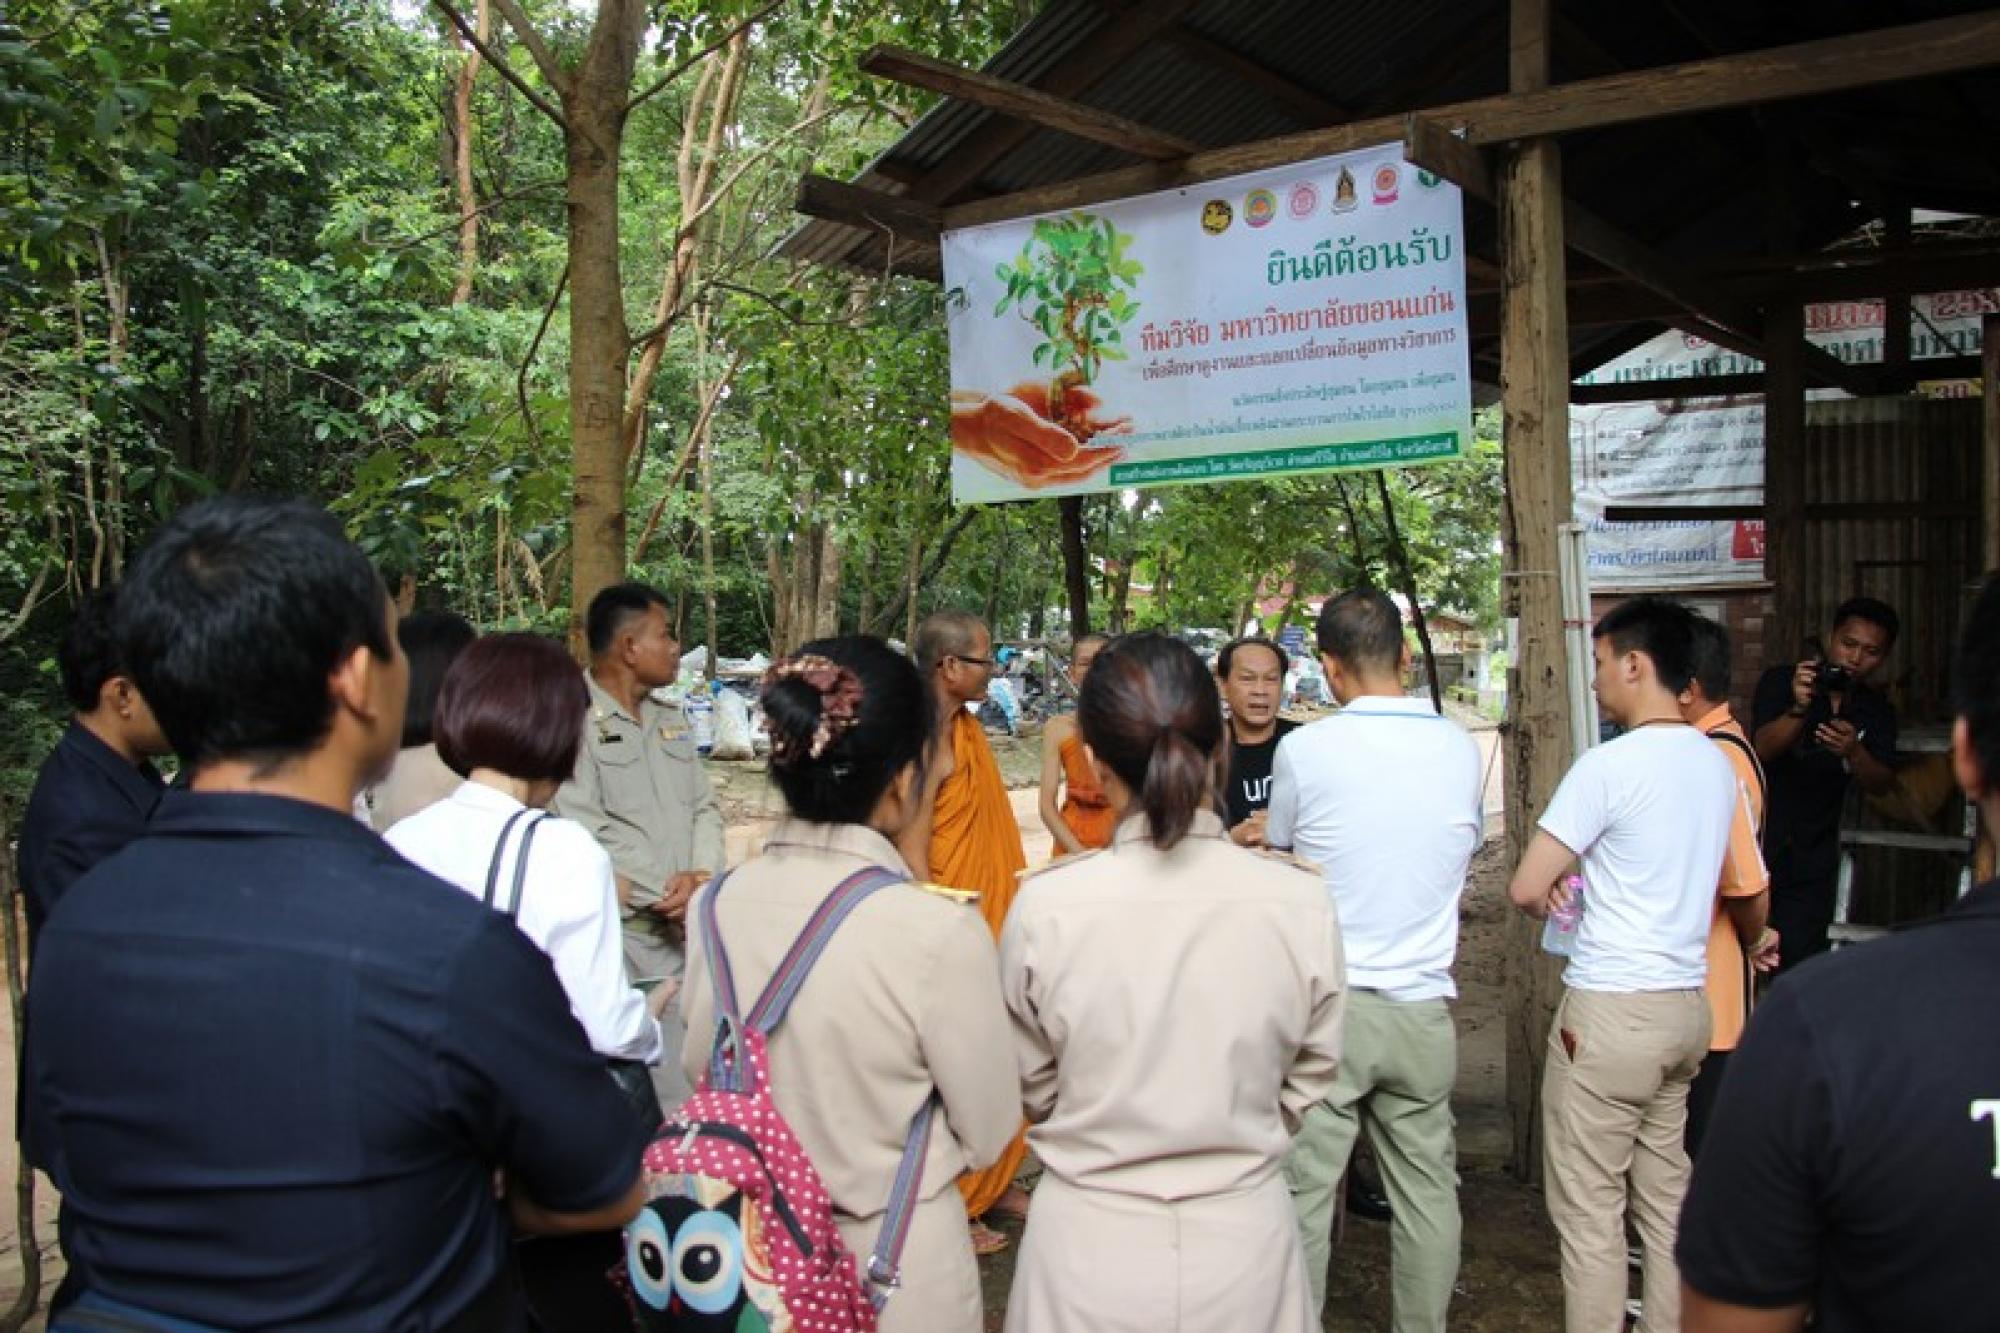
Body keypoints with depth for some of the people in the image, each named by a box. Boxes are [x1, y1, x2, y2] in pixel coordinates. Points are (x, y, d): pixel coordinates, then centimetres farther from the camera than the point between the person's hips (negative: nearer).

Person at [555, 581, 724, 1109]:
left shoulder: (670, 723, 17)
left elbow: (704, 807, 12)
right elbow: (582, 831, -17)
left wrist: (701, 876, -8)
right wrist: (670, 892, -12)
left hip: (683, 934, 7)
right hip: (612, 942, -7)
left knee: (684, 1094, 12)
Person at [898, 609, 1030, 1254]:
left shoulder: (967, 727, 9)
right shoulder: (924, 740, -20)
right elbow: (912, 851, -22)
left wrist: (1011, 910, 18)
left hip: (993, 922, 9)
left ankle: (989, 1181, 34)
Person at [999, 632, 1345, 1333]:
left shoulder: (1044, 906, -20)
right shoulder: (1301, 900, -17)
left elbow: (1030, 1085, -5)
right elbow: (1309, 1079, -2)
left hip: (1091, 1244, -1)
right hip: (1243, 1235, 1)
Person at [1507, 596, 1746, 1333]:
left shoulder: (1608, 765, -16)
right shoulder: (1717, 764, 7)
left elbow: (1525, 888, -16)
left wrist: (1549, 900, 5)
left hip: (1612, 1009, -8)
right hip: (1687, 1003, 8)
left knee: (1589, 1211, 2)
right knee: (1667, 1202, 16)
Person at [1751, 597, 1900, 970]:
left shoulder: (1877, 711, 7)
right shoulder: (1780, 681, -5)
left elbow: (1880, 783, -3)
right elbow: (1762, 749, -18)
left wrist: (1853, 751, -25)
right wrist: (1799, 708, -37)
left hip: (1813, 856, 3)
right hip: (1758, 840, -3)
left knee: (1801, 957, 1)